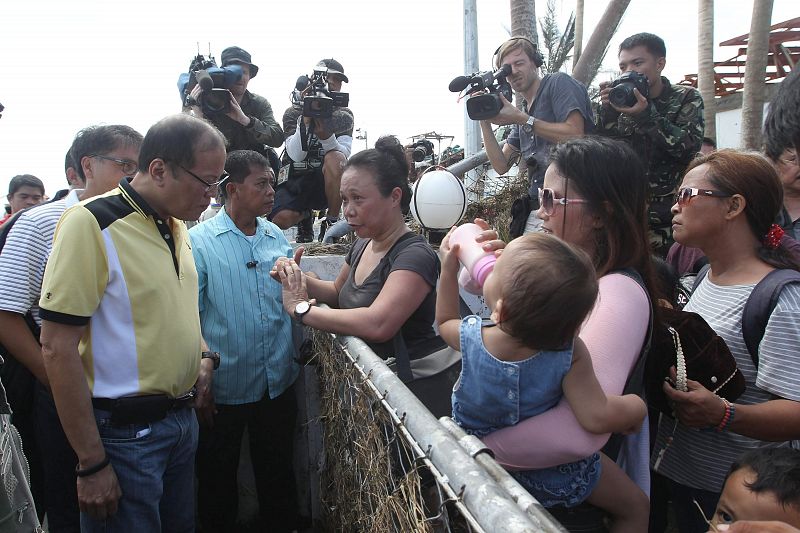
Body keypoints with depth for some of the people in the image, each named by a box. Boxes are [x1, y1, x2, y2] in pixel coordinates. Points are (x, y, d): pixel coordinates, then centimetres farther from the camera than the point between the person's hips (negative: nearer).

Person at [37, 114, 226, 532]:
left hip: (182, 418, 8)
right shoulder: (91, 223, -17)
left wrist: (203, 360, 4)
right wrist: (91, 465, -18)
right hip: (125, 432, -7)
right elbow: (58, 349, -20)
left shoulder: (176, 226, 7)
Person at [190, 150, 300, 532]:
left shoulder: (277, 236, 4)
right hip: (224, 390, -4)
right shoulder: (199, 242, -10)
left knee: (278, 473, 20)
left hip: (278, 384, 4)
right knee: (218, 482, 16)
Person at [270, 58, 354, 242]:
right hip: (296, 180, 0)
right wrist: (306, 120, -27)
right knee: (281, 219, -28)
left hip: (327, 182, 0)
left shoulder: (344, 115, 1)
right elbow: (296, 155, -17)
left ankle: (332, 221, -18)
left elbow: (343, 154, -15)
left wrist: (326, 136, -34)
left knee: (334, 158, -34)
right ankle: (305, 215, 11)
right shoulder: (293, 113, -2)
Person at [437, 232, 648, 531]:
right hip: (554, 478, -2)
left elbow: (444, 321, -3)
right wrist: (635, 407, -21)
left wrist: (449, 269, -5)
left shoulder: (469, 338, -26)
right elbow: (598, 417, -40)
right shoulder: (570, 355, -35)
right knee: (636, 507, 20)